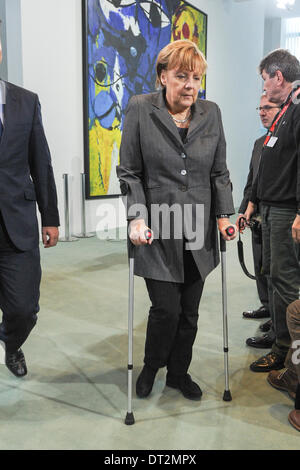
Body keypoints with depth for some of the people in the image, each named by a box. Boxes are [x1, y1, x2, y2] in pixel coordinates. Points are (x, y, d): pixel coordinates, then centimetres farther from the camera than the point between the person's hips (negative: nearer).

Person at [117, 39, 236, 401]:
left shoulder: (211, 113, 7)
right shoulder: (140, 109, -3)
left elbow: (219, 172, 11)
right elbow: (129, 172, -2)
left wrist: (224, 214, 1)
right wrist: (137, 216, -13)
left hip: (198, 231, 4)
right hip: (158, 230, -3)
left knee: (190, 311, 10)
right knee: (166, 308, -3)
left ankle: (178, 373, 34)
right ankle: (151, 367, 28)